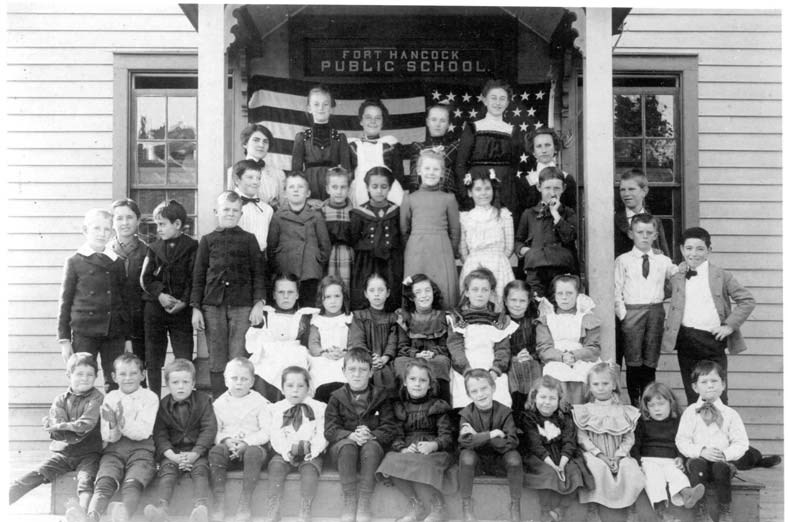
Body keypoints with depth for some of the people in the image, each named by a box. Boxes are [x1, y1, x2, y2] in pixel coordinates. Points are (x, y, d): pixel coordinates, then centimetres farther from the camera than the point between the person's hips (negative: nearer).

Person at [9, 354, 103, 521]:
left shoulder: (97, 398, -2)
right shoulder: (60, 400, 8)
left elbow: (86, 425, -14)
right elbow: (55, 432, -4)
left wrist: (63, 426, -9)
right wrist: (77, 430, -15)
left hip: (88, 453, -4)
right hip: (62, 452, 4)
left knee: (86, 479, -29)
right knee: (36, 475, -14)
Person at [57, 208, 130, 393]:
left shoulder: (117, 262, 9)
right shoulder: (75, 262, 3)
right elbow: (65, 301, 4)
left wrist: (127, 336, 11)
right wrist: (64, 339, 0)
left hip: (114, 334, 2)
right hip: (84, 333, -2)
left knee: (114, 384, 5)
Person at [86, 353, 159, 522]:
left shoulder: (150, 397, 6)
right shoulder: (110, 398, 14)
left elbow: (143, 432, -7)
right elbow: (107, 437, 7)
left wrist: (123, 422, -25)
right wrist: (112, 425, -17)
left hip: (140, 447, -2)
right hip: (114, 449, 2)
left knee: (132, 483, -31)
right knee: (105, 482, -28)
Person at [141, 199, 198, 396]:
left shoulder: (192, 247, 0)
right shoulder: (154, 247, 10)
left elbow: (194, 279, -5)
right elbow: (146, 278, 3)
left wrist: (184, 301, -17)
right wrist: (160, 295, -13)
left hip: (181, 308, -3)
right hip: (155, 307, 3)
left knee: (184, 361, -4)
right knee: (152, 361, 8)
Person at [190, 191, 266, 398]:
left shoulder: (249, 239, 8)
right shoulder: (207, 240, 11)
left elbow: (258, 272, 6)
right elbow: (198, 276, 11)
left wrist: (259, 302, -4)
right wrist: (196, 308, 5)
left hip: (242, 306, -1)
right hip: (213, 305, 2)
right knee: (217, 362, 4)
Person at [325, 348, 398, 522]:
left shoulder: (380, 396, 6)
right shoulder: (337, 397, 6)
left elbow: (390, 428, -1)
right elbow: (330, 430, -2)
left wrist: (371, 436, -20)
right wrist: (350, 435, -21)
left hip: (372, 443, 0)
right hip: (343, 443, 0)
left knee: (370, 447, -35)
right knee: (348, 446, -34)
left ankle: (364, 502, -34)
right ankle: (348, 501, -33)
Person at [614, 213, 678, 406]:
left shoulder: (664, 261, 10)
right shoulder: (623, 260, 3)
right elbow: (616, 290, 0)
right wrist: (623, 314, -7)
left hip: (656, 312, 2)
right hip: (632, 312, -2)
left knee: (651, 361, 7)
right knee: (633, 361, -1)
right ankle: (634, 403, 7)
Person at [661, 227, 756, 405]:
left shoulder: (722, 276, 0)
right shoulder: (676, 279, 9)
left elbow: (748, 300, 1)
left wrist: (730, 325, -7)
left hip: (713, 339, -3)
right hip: (685, 341, 3)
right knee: (692, 393, 11)